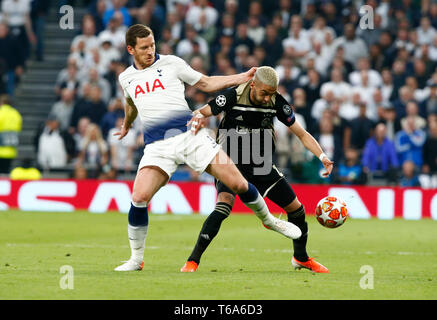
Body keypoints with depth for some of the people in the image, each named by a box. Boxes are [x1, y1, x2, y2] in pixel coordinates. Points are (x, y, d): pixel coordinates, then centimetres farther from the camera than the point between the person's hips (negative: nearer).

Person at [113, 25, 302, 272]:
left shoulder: (171, 63, 6)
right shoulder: (126, 78, 13)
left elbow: (206, 84, 13)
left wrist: (243, 77, 5)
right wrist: (126, 126, 54)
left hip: (190, 135, -1)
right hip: (157, 147, 1)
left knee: (238, 183, -8)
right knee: (139, 197, -19)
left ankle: (269, 219, 21)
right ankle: (136, 259, -2)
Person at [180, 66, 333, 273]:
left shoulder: (276, 103, -9)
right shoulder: (233, 97, -18)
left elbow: (301, 134, -1)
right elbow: (201, 113, -11)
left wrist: (322, 156, -14)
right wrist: (199, 118, -36)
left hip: (261, 166, 4)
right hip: (231, 163, -4)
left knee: (296, 208, 6)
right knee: (224, 204, -31)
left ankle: (301, 258, 33)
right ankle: (192, 261, -25)